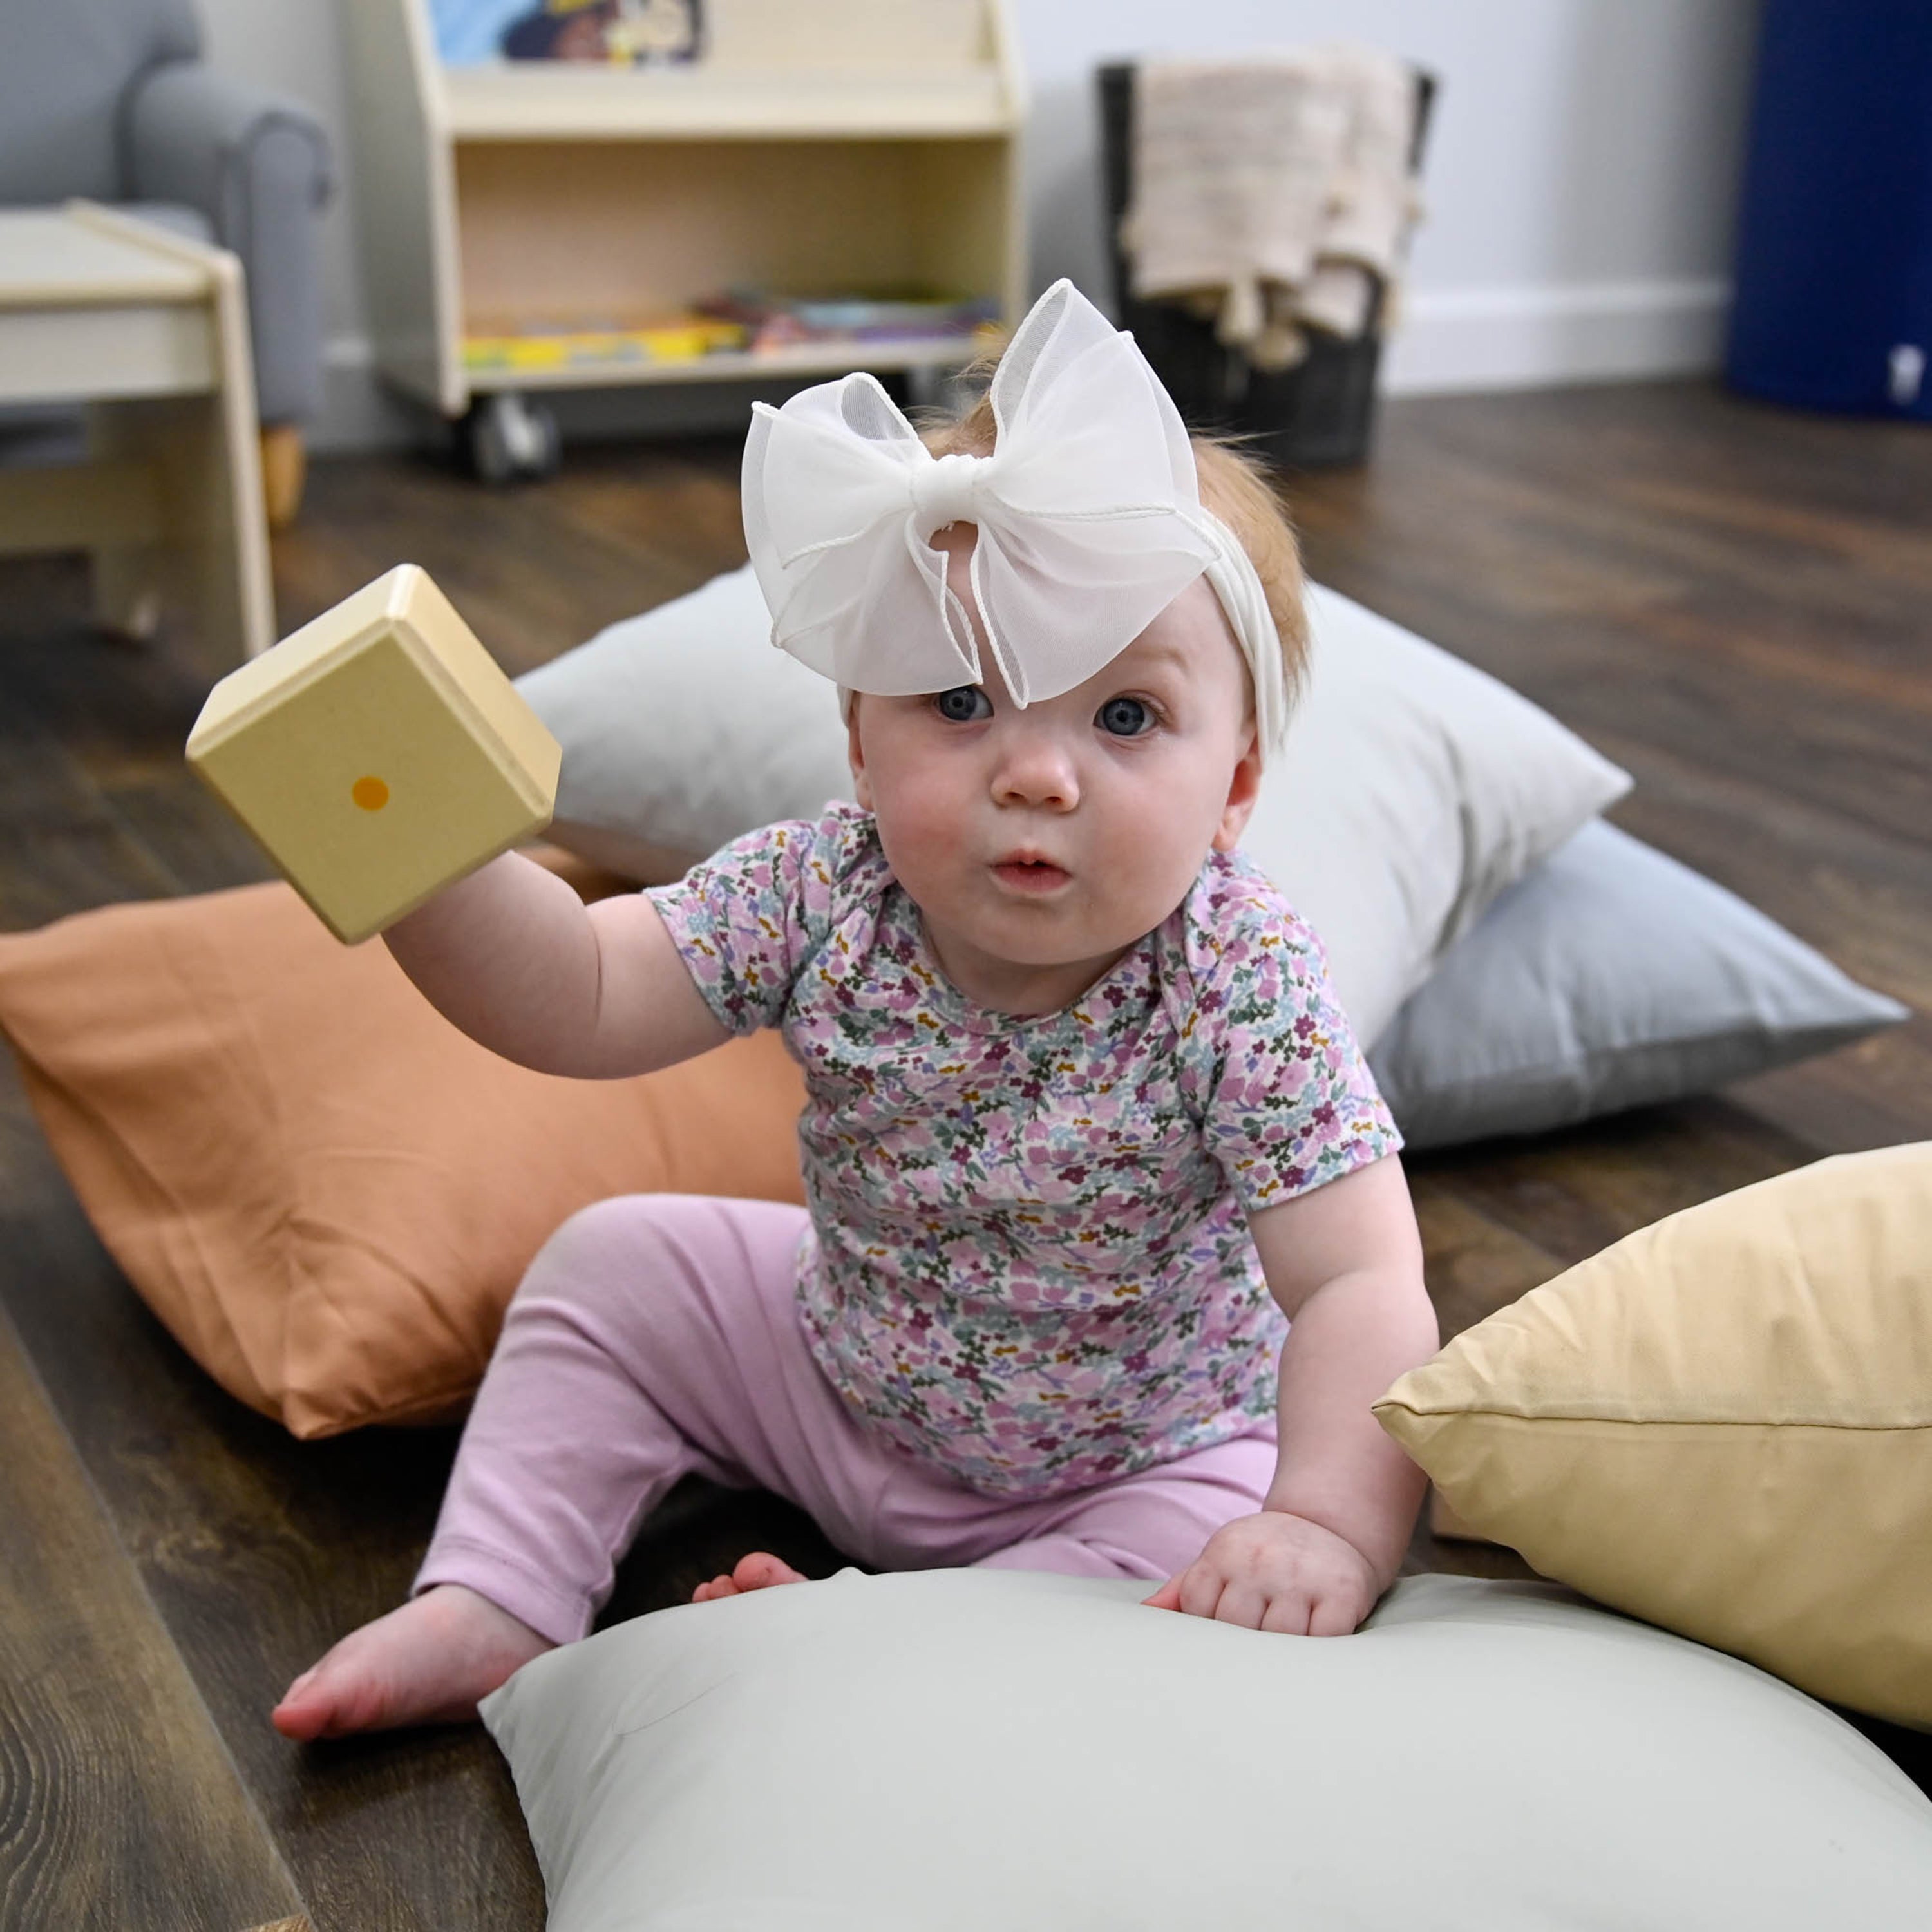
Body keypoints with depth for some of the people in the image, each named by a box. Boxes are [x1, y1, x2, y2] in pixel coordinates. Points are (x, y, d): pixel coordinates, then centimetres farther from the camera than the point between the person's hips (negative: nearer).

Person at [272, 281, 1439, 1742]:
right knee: (616, 1264, 1)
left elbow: (1362, 1286, -35)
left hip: (1138, 1452, -3)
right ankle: (492, 1610, 8)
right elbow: (576, 1000, -20)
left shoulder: (1241, 988, -31)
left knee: (1228, 1568, -29)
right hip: (846, 1373, 4)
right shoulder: (824, 895, -20)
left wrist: (1329, 1524, -51)